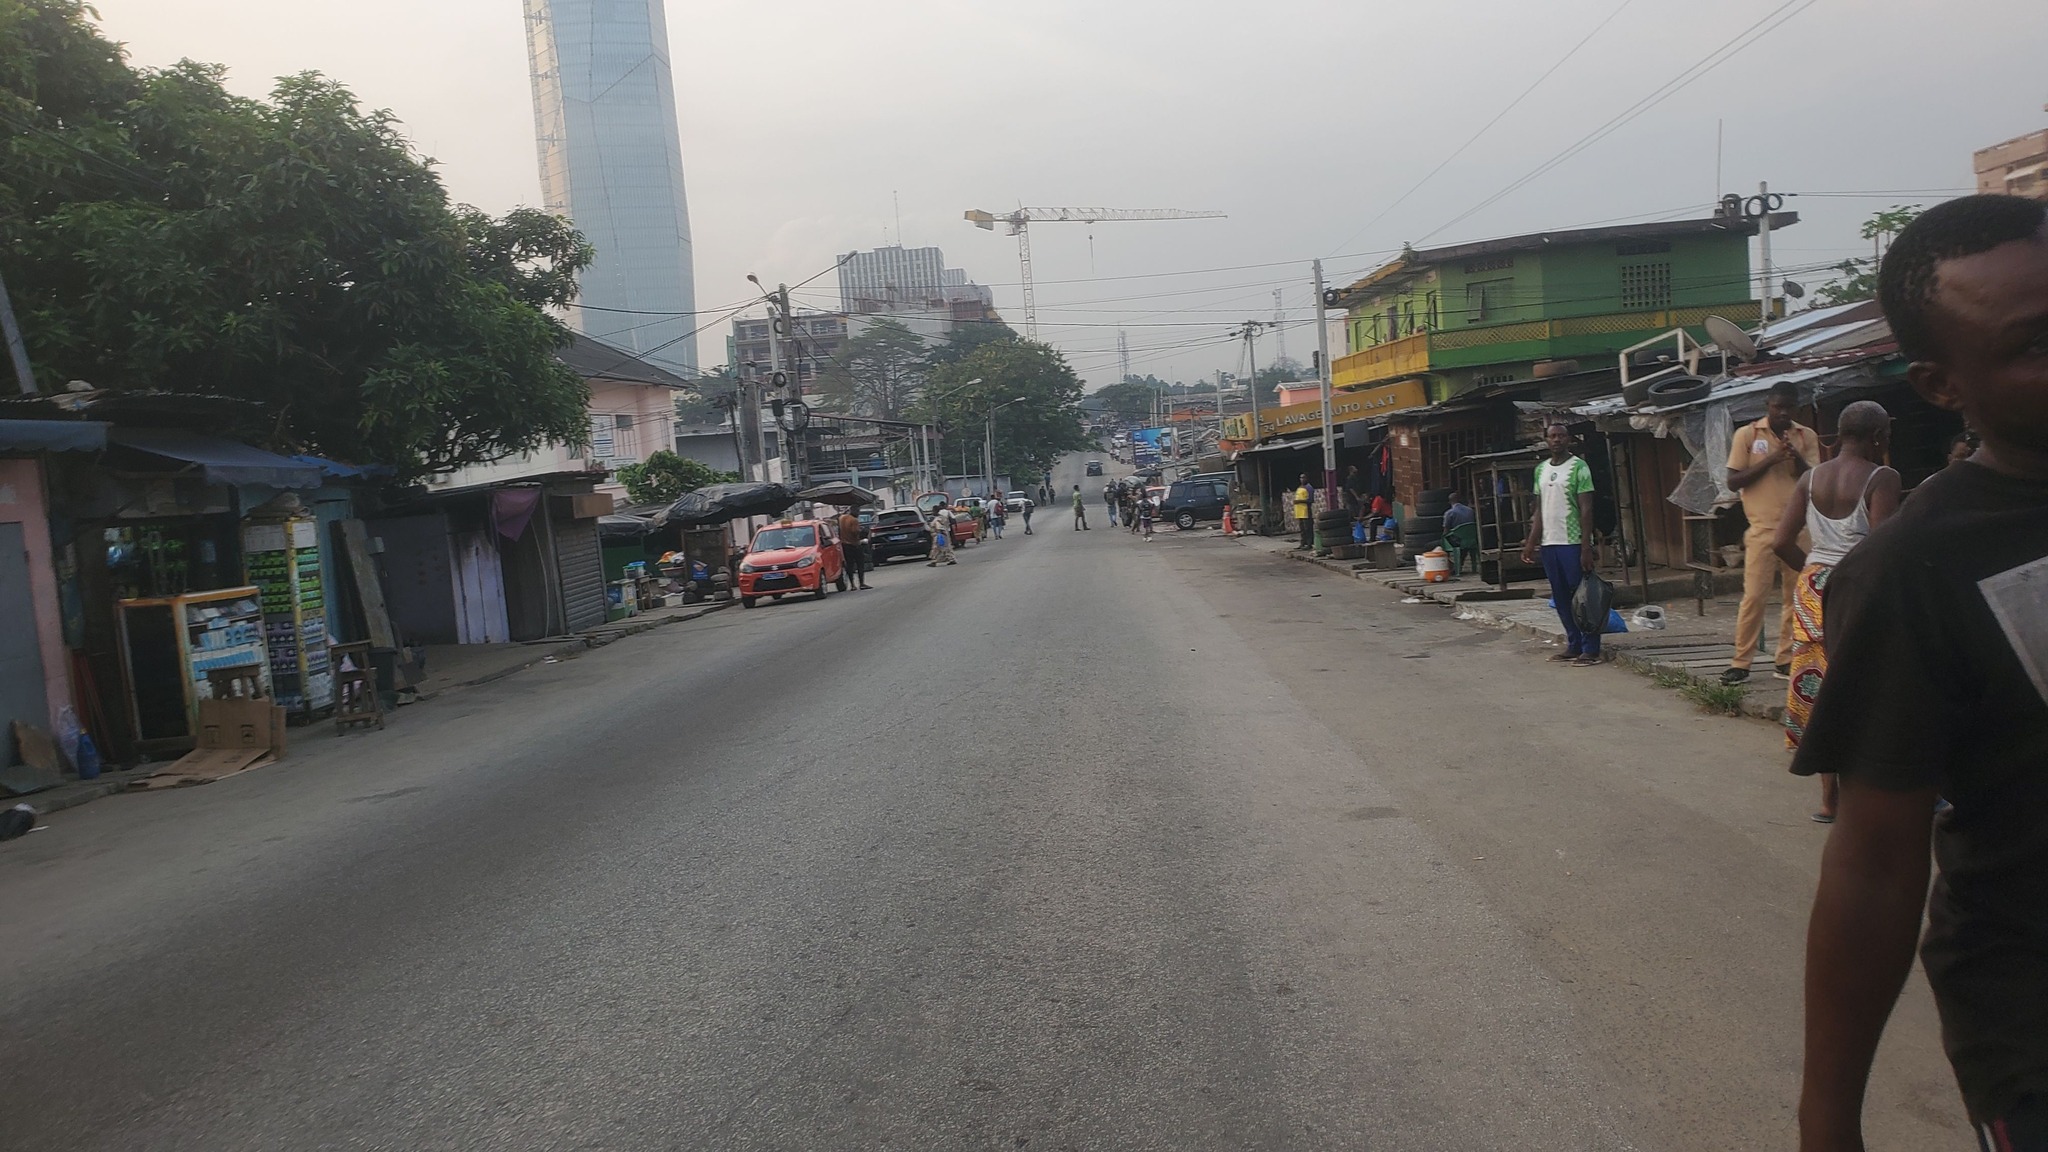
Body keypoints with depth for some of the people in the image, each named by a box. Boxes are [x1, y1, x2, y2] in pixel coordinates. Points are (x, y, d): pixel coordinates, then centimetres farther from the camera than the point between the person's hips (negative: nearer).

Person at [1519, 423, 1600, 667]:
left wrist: (1586, 547, -15)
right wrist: (1530, 543, 10)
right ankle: (1574, 646, 18)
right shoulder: (1541, 469, 13)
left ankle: (1591, 650, 0)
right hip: (1549, 543, 6)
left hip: (1573, 543, -6)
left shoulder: (1578, 467, -5)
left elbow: (1586, 509, -9)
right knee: (1561, 599, 10)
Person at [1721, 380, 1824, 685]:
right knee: (1754, 596, -7)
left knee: (1795, 596, 4)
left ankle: (1786, 659, 12)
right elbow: (1733, 481, -2)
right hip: (1763, 529, -3)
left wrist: (1797, 459, -12)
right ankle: (1740, 663, -2)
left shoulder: (1807, 436, 10)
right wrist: (1769, 460, -12)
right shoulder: (1747, 434, 3)